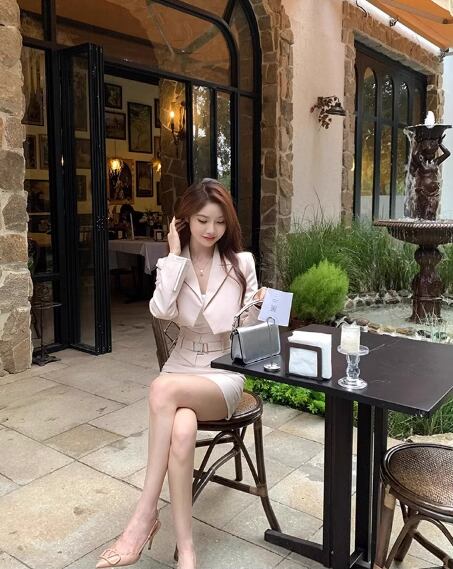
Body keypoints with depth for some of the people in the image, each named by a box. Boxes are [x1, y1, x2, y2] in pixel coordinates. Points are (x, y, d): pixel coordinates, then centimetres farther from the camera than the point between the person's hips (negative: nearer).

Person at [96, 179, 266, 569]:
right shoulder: (173, 265, 4)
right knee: (182, 432, -33)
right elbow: (161, 310, -17)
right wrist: (175, 254, -13)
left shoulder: (241, 262, -2)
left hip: (226, 376, -2)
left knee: (164, 388, -35)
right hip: (183, 370, 2)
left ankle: (146, 515, -23)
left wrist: (257, 309, -20)